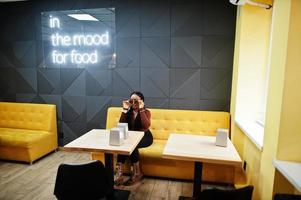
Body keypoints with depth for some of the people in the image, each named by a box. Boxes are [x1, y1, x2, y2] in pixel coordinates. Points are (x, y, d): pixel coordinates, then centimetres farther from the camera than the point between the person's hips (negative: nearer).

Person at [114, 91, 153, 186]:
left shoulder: (146, 112, -7)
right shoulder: (128, 111, 4)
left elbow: (146, 126, -26)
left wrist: (141, 110, -26)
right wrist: (124, 110, -14)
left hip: (144, 137, -3)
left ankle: (137, 173, -16)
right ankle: (119, 173, -26)